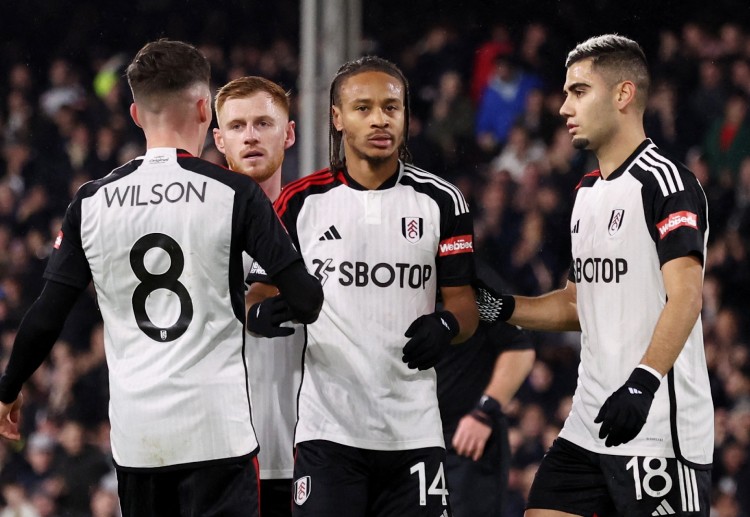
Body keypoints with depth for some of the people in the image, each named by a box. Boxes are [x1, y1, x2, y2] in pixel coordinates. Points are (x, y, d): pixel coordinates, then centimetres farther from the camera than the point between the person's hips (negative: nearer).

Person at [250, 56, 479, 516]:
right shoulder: (301, 201, 5)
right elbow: (263, 292, 9)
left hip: (414, 429, 1)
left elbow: (464, 304, 7)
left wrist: (446, 325, -15)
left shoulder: (441, 201, 6)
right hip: (327, 426, -1)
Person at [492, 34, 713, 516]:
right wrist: (501, 307, 11)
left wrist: (644, 380, -36)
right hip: (588, 427, 9)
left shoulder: (665, 180, -11)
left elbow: (685, 295, -23)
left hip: (658, 429, -9)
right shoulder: (588, 192, 17)